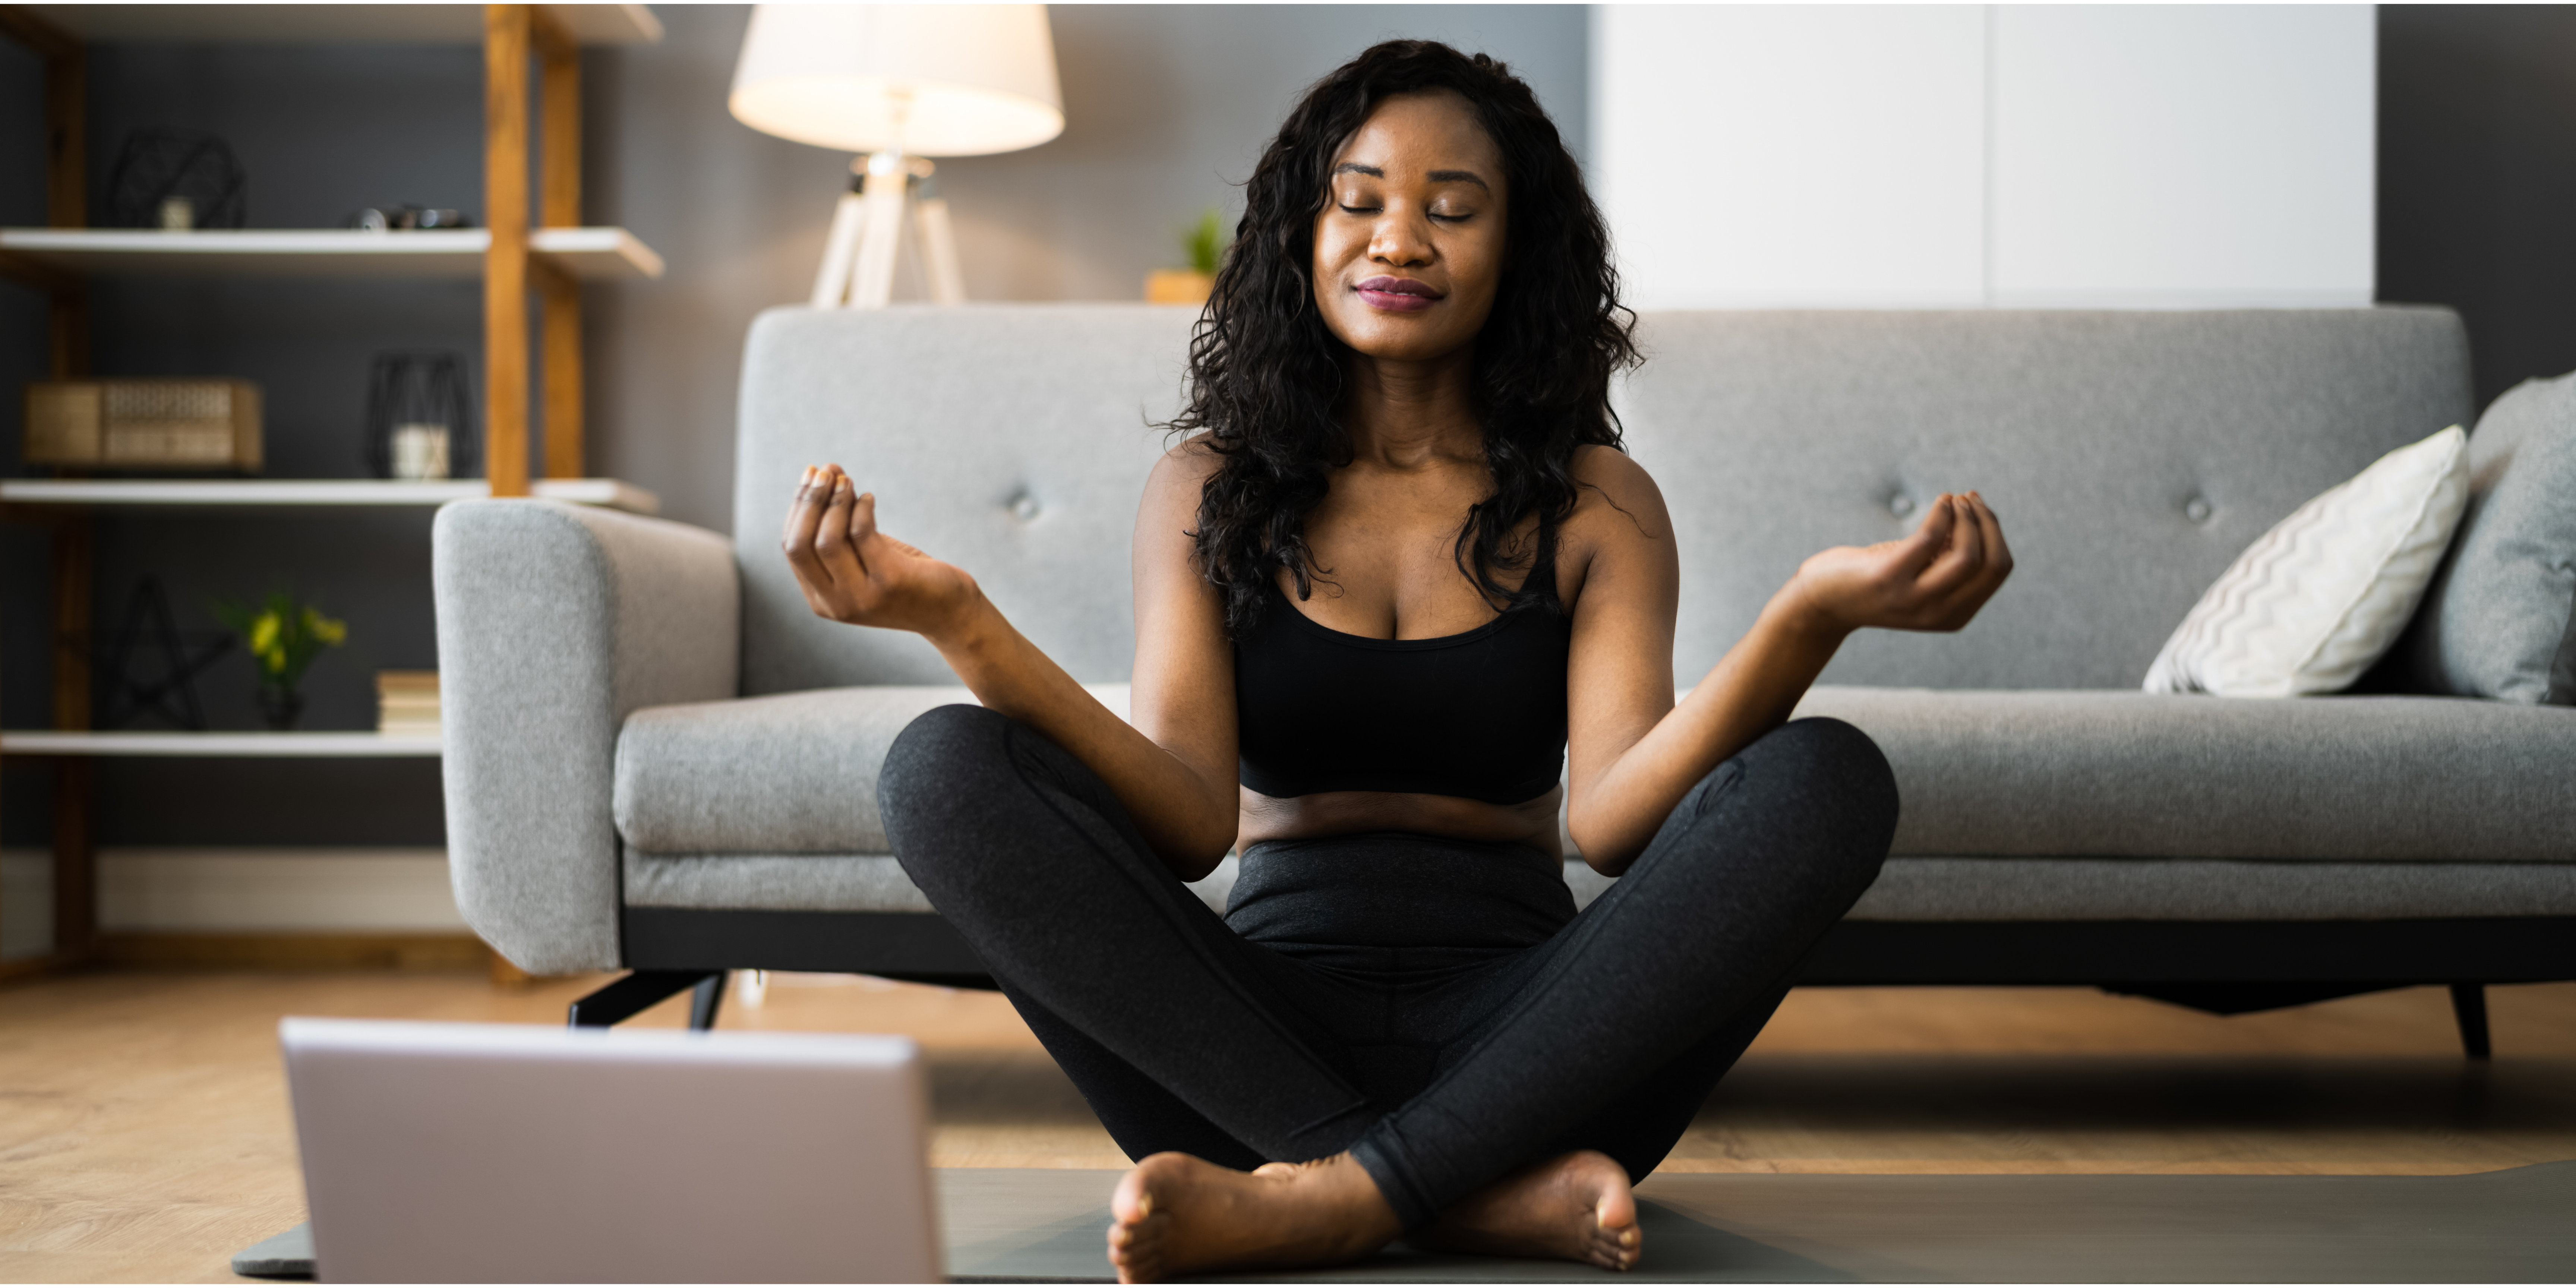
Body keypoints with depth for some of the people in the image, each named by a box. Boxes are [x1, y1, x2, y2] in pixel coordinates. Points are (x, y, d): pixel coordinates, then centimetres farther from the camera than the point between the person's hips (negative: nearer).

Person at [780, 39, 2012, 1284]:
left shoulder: (1597, 502, 7)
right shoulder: (1210, 486, 8)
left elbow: (1610, 818, -12)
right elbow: (1191, 821, -9)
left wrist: (1808, 617, -30)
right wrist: (959, 622, -25)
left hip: (1516, 1039, 0)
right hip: (1260, 1033, 0)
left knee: (1826, 779, -24)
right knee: (947, 766, -23)